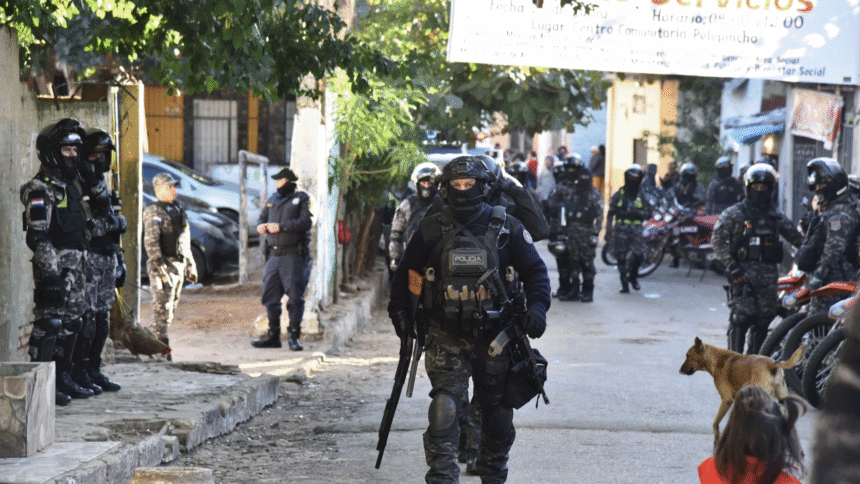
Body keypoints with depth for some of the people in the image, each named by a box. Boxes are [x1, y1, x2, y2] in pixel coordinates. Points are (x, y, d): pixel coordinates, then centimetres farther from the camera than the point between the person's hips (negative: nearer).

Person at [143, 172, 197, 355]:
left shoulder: (178, 210, 18)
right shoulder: (153, 212, -8)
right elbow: (150, 241, -18)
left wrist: (190, 265, 19)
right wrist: (158, 265, -25)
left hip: (178, 266, 8)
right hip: (163, 266, -8)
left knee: (171, 308, 11)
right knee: (162, 308, -10)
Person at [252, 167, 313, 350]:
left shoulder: (302, 199, 1)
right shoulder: (273, 199, 20)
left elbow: (305, 222, -12)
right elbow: (262, 218, 21)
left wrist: (281, 226, -17)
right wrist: (261, 226, -3)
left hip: (294, 255, -6)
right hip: (274, 254, 6)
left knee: (295, 296, -6)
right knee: (270, 295, 6)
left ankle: (294, 336, 0)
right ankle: (273, 336, 16)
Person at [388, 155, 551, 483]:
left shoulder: (506, 229, 1)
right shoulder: (431, 231, 2)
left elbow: (535, 271, 7)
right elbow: (406, 273, 12)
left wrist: (537, 307, -8)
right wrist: (400, 312, 3)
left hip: (494, 336, 1)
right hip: (446, 337, -1)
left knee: (497, 413, 12)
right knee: (445, 408, -15)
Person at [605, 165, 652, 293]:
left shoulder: (642, 197, 13)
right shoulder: (619, 195, 9)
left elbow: (648, 214, 10)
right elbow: (610, 213, 8)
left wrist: (638, 212, -11)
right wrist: (608, 230, -2)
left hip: (636, 229, 1)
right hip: (621, 229, -1)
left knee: (639, 254, -13)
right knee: (621, 257, -3)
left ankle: (633, 276, 13)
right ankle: (624, 284, 4)